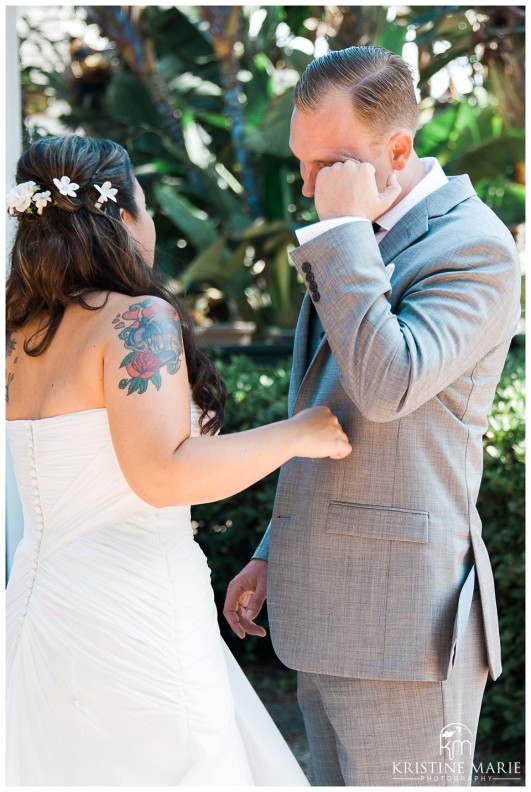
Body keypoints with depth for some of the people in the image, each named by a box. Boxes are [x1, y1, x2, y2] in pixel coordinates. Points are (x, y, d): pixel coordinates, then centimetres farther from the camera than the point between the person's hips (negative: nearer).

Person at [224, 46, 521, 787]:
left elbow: (387, 388, -27)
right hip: (332, 615, 9)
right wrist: (275, 555, 21)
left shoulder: (474, 246, -12)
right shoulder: (362, 242, 16)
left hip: (404, 621, -9)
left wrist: (345, 228, -22)